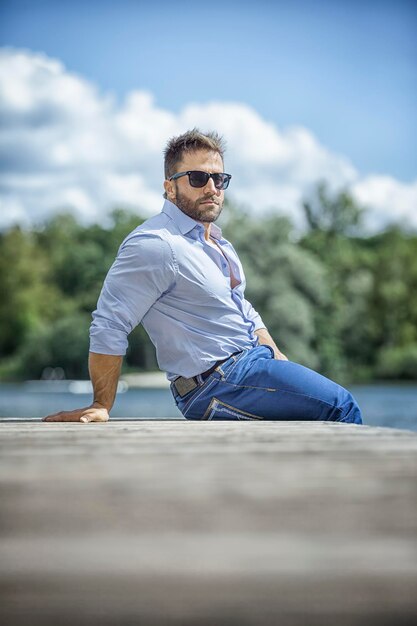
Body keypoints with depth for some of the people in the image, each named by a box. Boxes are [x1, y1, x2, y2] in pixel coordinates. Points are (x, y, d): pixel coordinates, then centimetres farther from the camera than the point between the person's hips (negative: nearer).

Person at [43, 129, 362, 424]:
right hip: (218, 382, -10)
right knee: (339, 404, -17)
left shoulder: (218, 243, 17)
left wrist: (283, 368, 14)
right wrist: (102, 407, -18)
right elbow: (109, 326, -18)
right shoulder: (155, 245, -15)